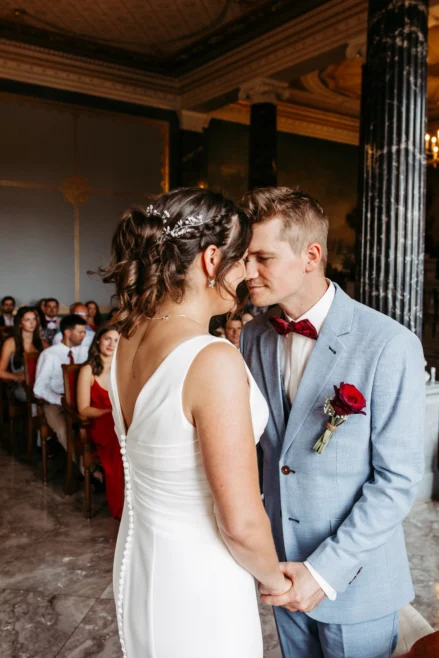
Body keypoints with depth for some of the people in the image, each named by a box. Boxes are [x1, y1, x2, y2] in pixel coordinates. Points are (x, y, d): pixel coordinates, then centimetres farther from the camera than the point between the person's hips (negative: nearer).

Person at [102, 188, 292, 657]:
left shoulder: (128, 337, -6)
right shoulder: (214, 361, -29)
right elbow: (241, 523, -24)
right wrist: (276, 580, -5)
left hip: (137, 562, 7)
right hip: (196, 581, -7)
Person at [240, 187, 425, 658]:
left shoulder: (390, 346, -21)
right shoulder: (253, 337, -3)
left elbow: (398, 479, -17)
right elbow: (251, 440, 4)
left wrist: (326, 571, -19)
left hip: (354, 579, -4)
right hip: (282, 566, 5)